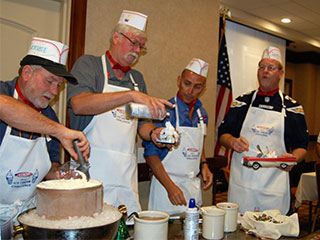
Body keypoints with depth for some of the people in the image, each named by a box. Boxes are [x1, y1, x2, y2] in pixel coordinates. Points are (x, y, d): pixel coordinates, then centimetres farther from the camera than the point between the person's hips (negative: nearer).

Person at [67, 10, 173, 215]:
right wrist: (131, 95, -26)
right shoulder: (89, 64, 0)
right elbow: (78, 104, -20)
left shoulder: (137, 78, 17)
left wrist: (152, 133, -4)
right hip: (93, 173, -5)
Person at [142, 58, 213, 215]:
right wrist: (170, 186, -20)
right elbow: (150, 154, -14)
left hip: (194, 185, 6)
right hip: (166, 183, -6)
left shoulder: (202, 114, 7)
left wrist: (203, 164, 5)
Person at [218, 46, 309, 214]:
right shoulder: (242, 102, 10)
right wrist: (232, 142, -12)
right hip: (241, 182, 1)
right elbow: (222, 134, 9)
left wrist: (293, 157, -14)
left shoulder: (292, 107, 8)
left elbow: (301, 145, 8)